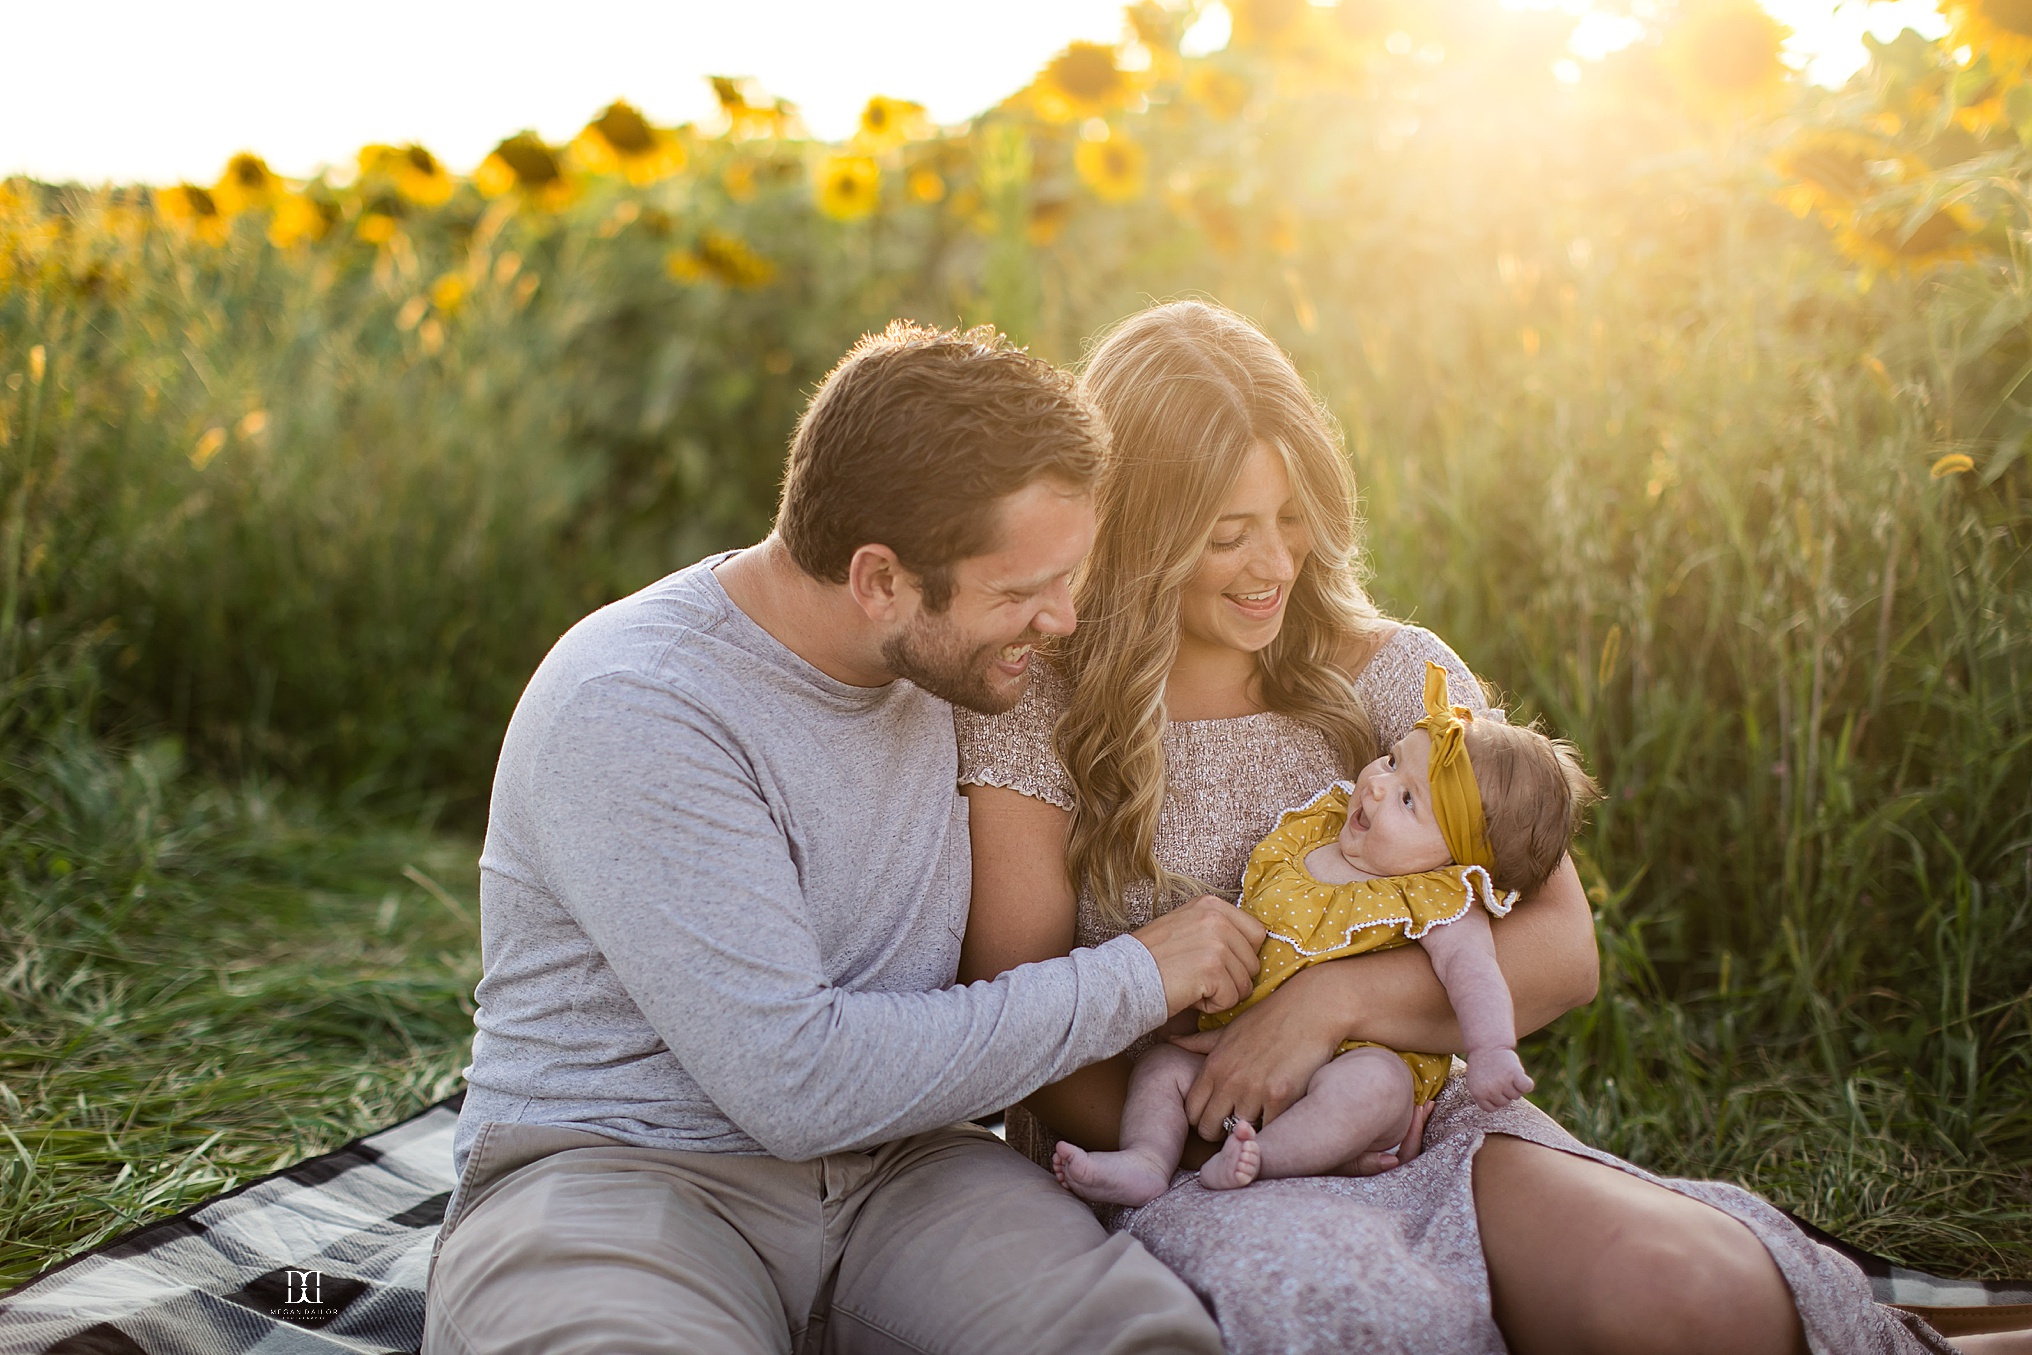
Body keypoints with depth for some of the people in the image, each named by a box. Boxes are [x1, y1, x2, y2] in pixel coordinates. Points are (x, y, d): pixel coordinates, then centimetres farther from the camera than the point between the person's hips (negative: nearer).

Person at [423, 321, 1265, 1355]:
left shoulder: (944, 659, 4)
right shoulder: (628, 713, -19)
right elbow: (796, 1082, -23)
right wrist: (1135, 979, -14)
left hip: (886, 1167, 5)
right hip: (618, 1170, -4)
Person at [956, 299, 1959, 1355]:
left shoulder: (1400, 677, 6)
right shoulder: (1037, 714, -1)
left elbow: (1561, 948, -1)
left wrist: (1333, 998, -16)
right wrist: (1207, 1149, -15)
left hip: (1419, 1130, 3)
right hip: (1166, 1175, -2)